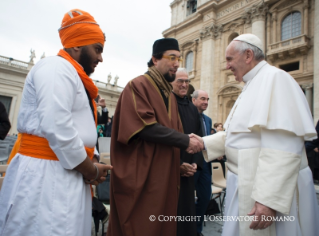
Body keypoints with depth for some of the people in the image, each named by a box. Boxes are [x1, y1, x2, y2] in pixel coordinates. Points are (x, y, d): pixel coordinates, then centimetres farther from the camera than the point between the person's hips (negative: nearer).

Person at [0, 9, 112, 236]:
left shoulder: (73, 76, 19)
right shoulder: (56, 68, -11)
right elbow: (57, 129, -23)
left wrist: (92, 164, 6)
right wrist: (91, 170, -10)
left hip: (68, 175, 9)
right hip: (45, 175, -9)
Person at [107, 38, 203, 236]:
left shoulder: (170, 94, 15)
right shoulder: (138, 86, -9)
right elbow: (145, 127, -20)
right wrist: (185, 140, -18)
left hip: (165, 175, 7)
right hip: (140, 175, -7)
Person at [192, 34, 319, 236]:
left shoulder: (275, 78, -15)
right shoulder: (253, 86, 15)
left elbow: (283, 148, -24)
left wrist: (269, 200, -26)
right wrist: (202, 143, 6)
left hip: (273, 192, -9)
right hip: (248, 184, 9)